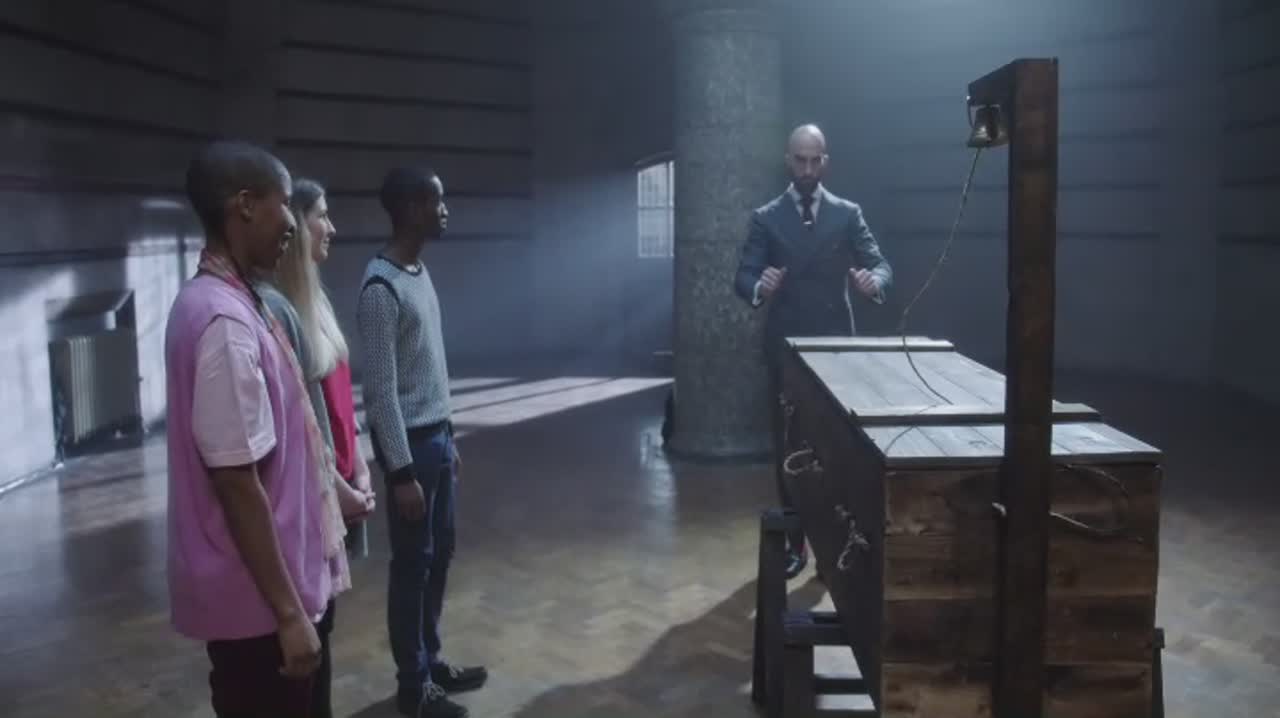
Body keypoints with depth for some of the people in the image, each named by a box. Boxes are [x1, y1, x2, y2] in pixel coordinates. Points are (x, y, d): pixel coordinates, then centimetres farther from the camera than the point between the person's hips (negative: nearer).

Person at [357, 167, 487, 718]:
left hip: (436, 434, 9)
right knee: (413, 562, 2)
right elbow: (381, 389, -20)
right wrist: (402, 470, -20)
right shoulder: (381, 287, -19)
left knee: (440, 554, 16)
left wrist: (447, 437, 18)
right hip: (409, 441, -9)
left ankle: (431, 661, 31)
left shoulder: (420, 271, 10)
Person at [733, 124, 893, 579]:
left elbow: (880, 265, -4)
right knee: (788, 447, 6)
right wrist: (759, 287, -32)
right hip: (785, 349, 0)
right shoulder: (766, 218, 2)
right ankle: (795, 541, 18)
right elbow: (742, 277, -7)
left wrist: (874, 281, -29)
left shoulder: (848, 215, 4)